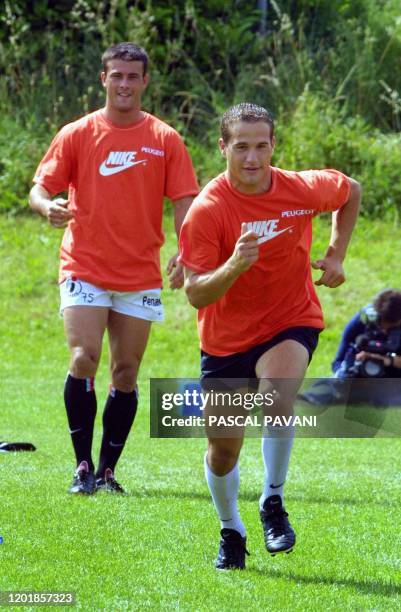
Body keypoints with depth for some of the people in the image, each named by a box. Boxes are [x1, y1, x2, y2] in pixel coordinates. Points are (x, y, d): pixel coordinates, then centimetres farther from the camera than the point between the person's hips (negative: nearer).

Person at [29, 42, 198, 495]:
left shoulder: (164, 140, 5)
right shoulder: (76, 134, 3)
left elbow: (184, 202, 2)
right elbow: (40, 186, 2)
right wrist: (47, 206, -23)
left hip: (140, 277, 2)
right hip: (85, 270, -1)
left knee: (126, 373, 2)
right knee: (83, 359, -16)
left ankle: (107, 471, 12)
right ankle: (83, 465, -8)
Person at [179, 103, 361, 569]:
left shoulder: (303, 188, -12)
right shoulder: (207, 210, -19)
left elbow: (350, 191, 13)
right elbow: (194, 294, -21)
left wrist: (335, 255, 4)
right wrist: (233, 267, -39)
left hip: (291, 322, 0)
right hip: (226, 337, 0)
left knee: (278, 398, -31)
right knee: (223, 446, 6)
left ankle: (273, 503, -11)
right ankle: (231, 532, 34)